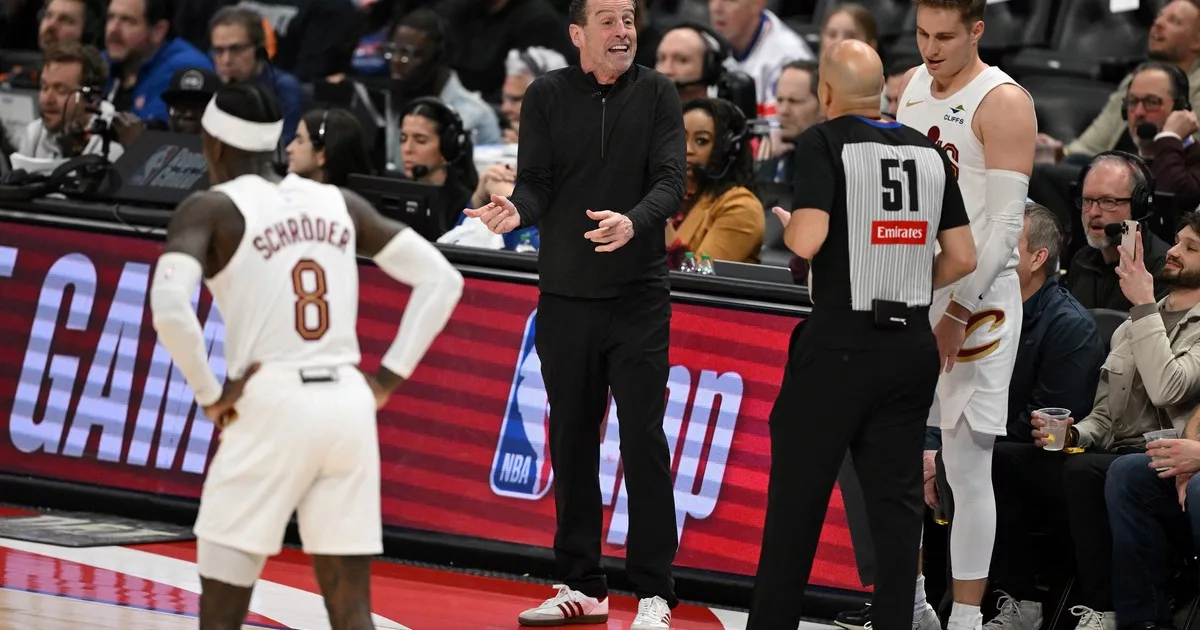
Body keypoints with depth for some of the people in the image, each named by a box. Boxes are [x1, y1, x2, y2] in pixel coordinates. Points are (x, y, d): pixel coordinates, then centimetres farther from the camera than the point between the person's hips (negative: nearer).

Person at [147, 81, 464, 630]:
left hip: (270, 406, -5)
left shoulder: (210, 208, -2)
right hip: (348, 404, 5)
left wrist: (209, 395, -7)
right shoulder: (338, 202, 14)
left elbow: (170, 308, -19)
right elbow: (441, 280, 12)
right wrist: (387, 379, 10)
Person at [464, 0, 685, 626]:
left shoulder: (657, 94, 1)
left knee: (643, 439, -7)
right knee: (571, 440, 8)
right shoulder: (547, 96, 4)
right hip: (565, 295, 2)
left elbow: (670, 183, -9)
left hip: (639, 295, -2)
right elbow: (536, 184, -1)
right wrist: (517, 210, -24)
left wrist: (633, 223, -29)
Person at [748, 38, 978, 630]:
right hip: (913, 347, 5)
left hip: (839, 344, -5)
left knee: (797, 496, 4)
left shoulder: (823, 143, -8)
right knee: (897, 497, 7)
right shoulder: (930, 152, 8)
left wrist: (784, 224, 2)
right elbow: (962, 257, 8)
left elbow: (806, 240, -20)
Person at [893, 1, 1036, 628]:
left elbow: (1006, 225, -15)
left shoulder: (1003, 103, -11)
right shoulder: (913, 85, 11)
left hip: (974, 303, -7)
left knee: (968, 468, -5)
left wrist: (959, 312, -18)